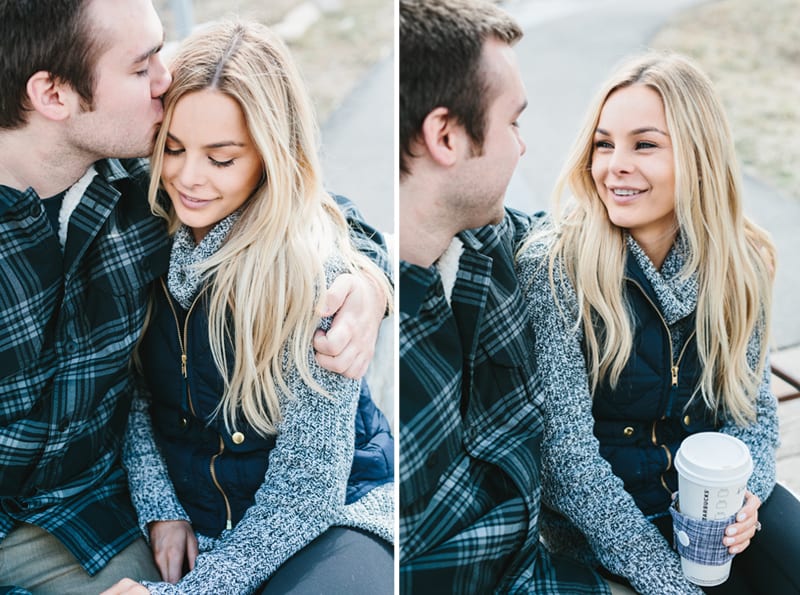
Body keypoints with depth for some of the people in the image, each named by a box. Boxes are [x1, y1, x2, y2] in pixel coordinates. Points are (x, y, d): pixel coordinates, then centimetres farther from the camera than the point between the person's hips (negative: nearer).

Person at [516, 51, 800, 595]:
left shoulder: (741, 264, -4)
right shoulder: (554, 265, -18)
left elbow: (753, 407, 7)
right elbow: (567, 453, -19)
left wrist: (742, 494, -14)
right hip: (599, 515, -4)